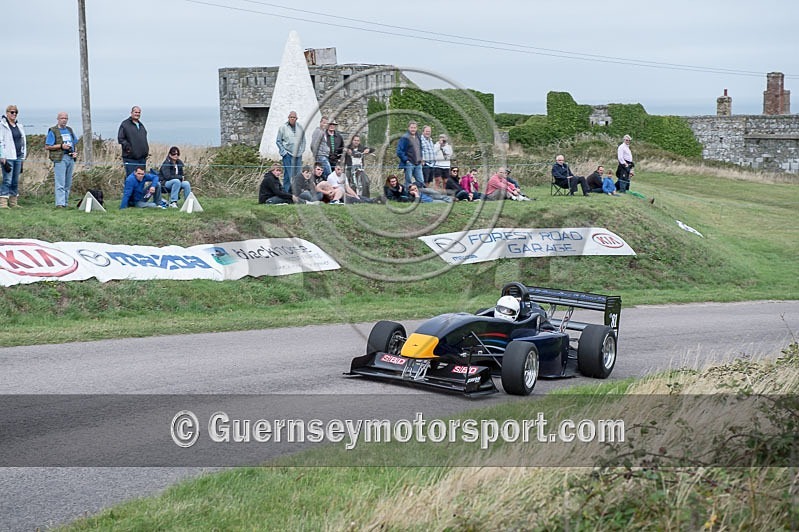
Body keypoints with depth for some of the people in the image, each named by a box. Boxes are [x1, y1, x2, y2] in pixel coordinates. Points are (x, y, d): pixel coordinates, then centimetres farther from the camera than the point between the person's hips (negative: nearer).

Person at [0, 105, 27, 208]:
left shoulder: (19, 126, 15)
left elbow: (23, 142, 20)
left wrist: (22, 157, 15)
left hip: (18, 157, 7)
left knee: (15, 181, 8)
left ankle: (13, 202, 13)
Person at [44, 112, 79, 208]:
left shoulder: (69, 130, 17)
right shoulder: (53, 131, -1)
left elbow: (75, 143, 24)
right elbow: (47, 147, -5)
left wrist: (75, 152, 3)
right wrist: (61, 146, -14)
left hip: (71, 158, 6)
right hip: (59, 158, -6)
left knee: (68, 184, 8)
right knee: (60, 183, -12)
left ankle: (65, 202, 14)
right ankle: (59, 203, -16)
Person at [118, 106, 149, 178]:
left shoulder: (141, 125, 20)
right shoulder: (125, 124, -3)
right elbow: (120, 139, -7)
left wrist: (147, 150, 14)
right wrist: (128, 147, -17)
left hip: (142, 158, 7)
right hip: (130, 158, -7)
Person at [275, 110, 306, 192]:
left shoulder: (300, 128, 10)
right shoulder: (283, 128, 1)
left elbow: (303, 140, 18)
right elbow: (278, 141, 3)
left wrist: (301, 150, 7)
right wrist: (283, 152, -5)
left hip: (298, 155, 3)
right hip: (287, 155, -3)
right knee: (288, 175, -7)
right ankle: (286, 193, -5)